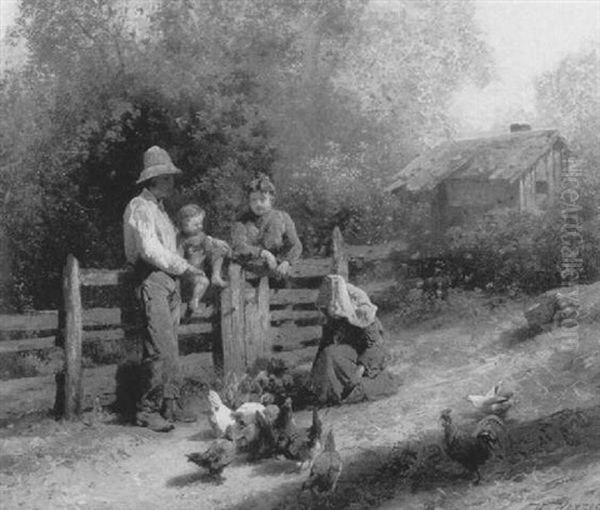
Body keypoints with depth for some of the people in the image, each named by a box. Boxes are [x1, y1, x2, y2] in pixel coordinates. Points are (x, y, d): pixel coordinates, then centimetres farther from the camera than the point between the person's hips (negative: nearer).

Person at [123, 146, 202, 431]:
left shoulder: (158, 208, 22)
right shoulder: (140, 207, -8)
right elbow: (150, 250, -18)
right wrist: (183, 266, -11)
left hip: (169, 282, 10)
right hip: (152, 282, -10)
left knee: (170, 348, 9)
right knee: (160, 349, -13)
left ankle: (170, 403, 15)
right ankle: (147, 410, -8)